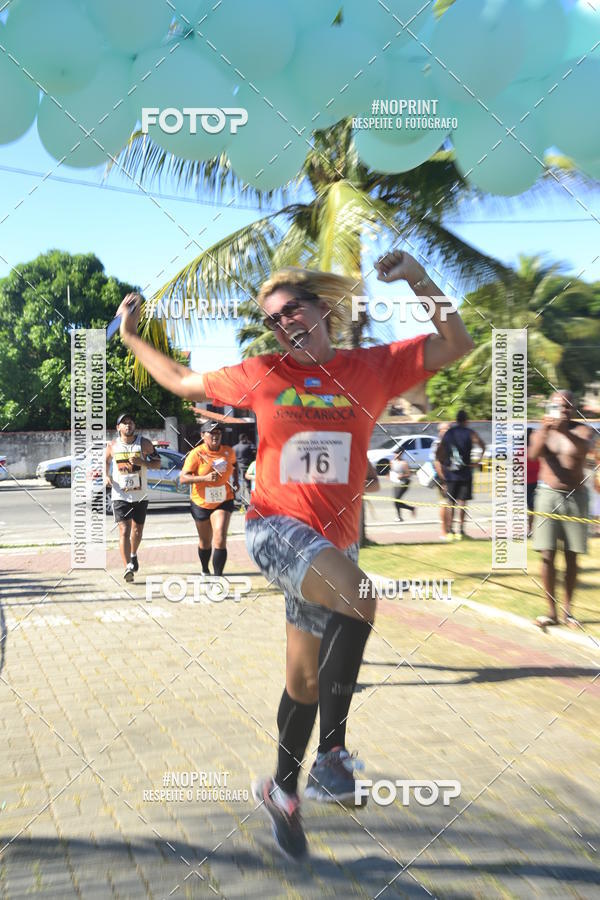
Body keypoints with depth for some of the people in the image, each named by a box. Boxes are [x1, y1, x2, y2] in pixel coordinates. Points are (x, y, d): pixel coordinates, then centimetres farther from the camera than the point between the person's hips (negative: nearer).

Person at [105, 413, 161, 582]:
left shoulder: (144, 443, -3)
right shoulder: (112, 445, 0)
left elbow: (158, 463, 0)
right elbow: (105, 462, 17)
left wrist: (141, 462, -18)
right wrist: (106, 476, -3)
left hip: (140, 495, 1)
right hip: (120, 496, -1)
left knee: (137, 530, 14)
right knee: (124, 531, -13)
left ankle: (133, 555, 44)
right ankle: (128, 567, -19)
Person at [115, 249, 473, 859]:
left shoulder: (372, 368, 3)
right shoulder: (262, 375, 4)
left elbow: (456, 347, -1)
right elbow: (183, 382, 17)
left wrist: (420, 281, -11)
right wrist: (131, 337, 17)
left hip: (333, 542, 3)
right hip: (275, 527, -3)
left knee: (305, 681, 12)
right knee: (360, 601, -32)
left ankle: (282, 788, 35)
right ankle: (332, 755, -19)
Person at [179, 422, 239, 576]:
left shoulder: (228, 451, -3)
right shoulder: (196, 454, -15)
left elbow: (234, 463, 22)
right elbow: (183, 478, -22)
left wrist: (236, 481, 10)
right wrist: (205, 478, -34)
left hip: (223, 501, 1)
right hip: (201, 502, -1)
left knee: (220, 539, -18)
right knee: (205, 542, 17)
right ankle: (205, 570, 44)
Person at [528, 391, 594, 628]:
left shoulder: (582, 430, 1)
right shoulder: (542, 432, 3)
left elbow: (584, 448, -22)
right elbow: (533, 453, -18)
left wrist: (565, 431, -41)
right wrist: (544, 429, -36)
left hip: (575, 496, 0)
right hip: (548, 494, 0)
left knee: (571, 557, 5)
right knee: (547, 555, -4)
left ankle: (567, 609, 15)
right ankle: (551, 611, 2)